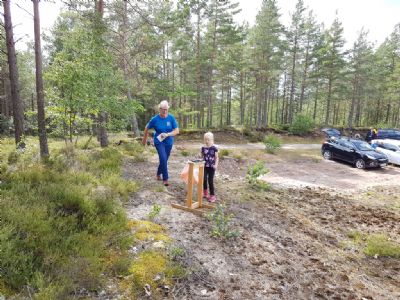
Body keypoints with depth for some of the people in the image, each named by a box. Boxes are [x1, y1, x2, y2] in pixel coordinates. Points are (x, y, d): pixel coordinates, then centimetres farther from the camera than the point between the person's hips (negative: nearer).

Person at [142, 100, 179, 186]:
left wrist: (167, 134, -25)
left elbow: (177, 131, -10)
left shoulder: (171, 118, -10)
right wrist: (144, 139, 12)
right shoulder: (155, 119, -12)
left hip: (169, 142, 3)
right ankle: (165, 179, -8)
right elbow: (147, 128, 3)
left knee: (164, 160, 14)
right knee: (163, 158, -19)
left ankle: (158, 174, 40)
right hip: (159, 141, -3)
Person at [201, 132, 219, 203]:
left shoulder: (214, 148, -5)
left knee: (210, 181, -2)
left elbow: (217, 157, -3)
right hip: (205, 166, 3)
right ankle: (205, 193, 21)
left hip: (211, 167, -2)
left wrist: (216, 165, -16)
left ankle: (212, 195, 13)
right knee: (204, 179, -6)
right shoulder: (203, 148, 3)